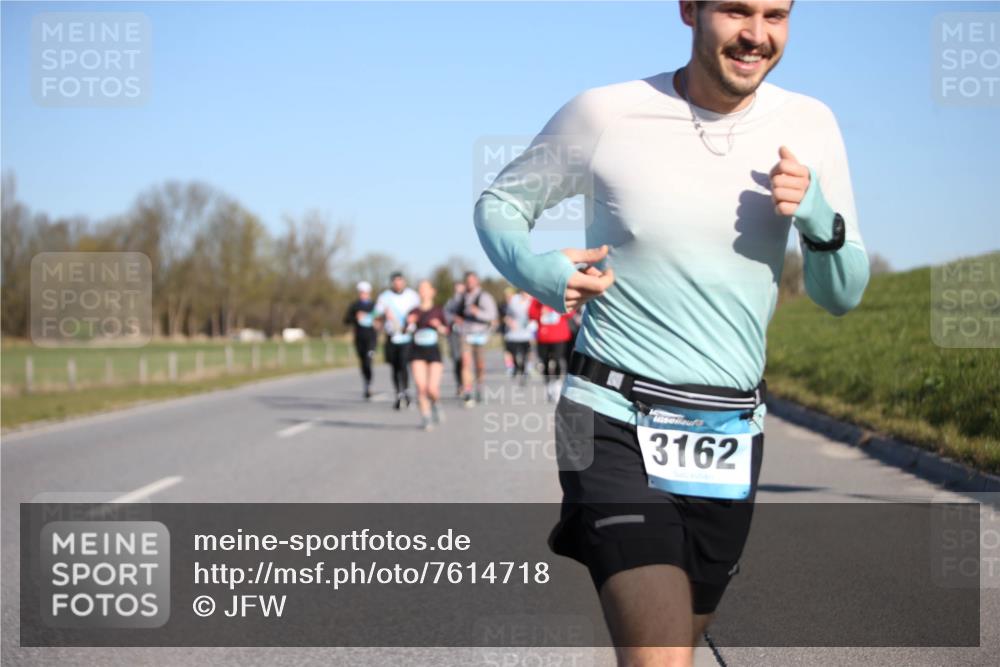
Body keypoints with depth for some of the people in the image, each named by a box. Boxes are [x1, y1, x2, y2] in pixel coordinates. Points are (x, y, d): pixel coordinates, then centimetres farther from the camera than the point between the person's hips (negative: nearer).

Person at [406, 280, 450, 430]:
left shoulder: (438, 310, 7)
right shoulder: (414, 312, 8)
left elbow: (446, 331, 8)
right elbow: (408, 331, 2)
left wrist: (439, 326, -12)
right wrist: (410, 324, -17)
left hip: (433, 351, -1)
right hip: (417, 352, 1)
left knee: (432, 389, -9)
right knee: (421, 386, -13)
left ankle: (435, 405, 24)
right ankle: (425, 417, -1)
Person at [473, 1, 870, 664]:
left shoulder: (808, 125, 2)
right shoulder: (603, 114, -7)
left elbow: (843, 294, 8)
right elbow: (499, 203, 8)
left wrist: (817, 216, -13)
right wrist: (544, 274, -12)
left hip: (731, 436, 4)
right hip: (616, 428, -4)